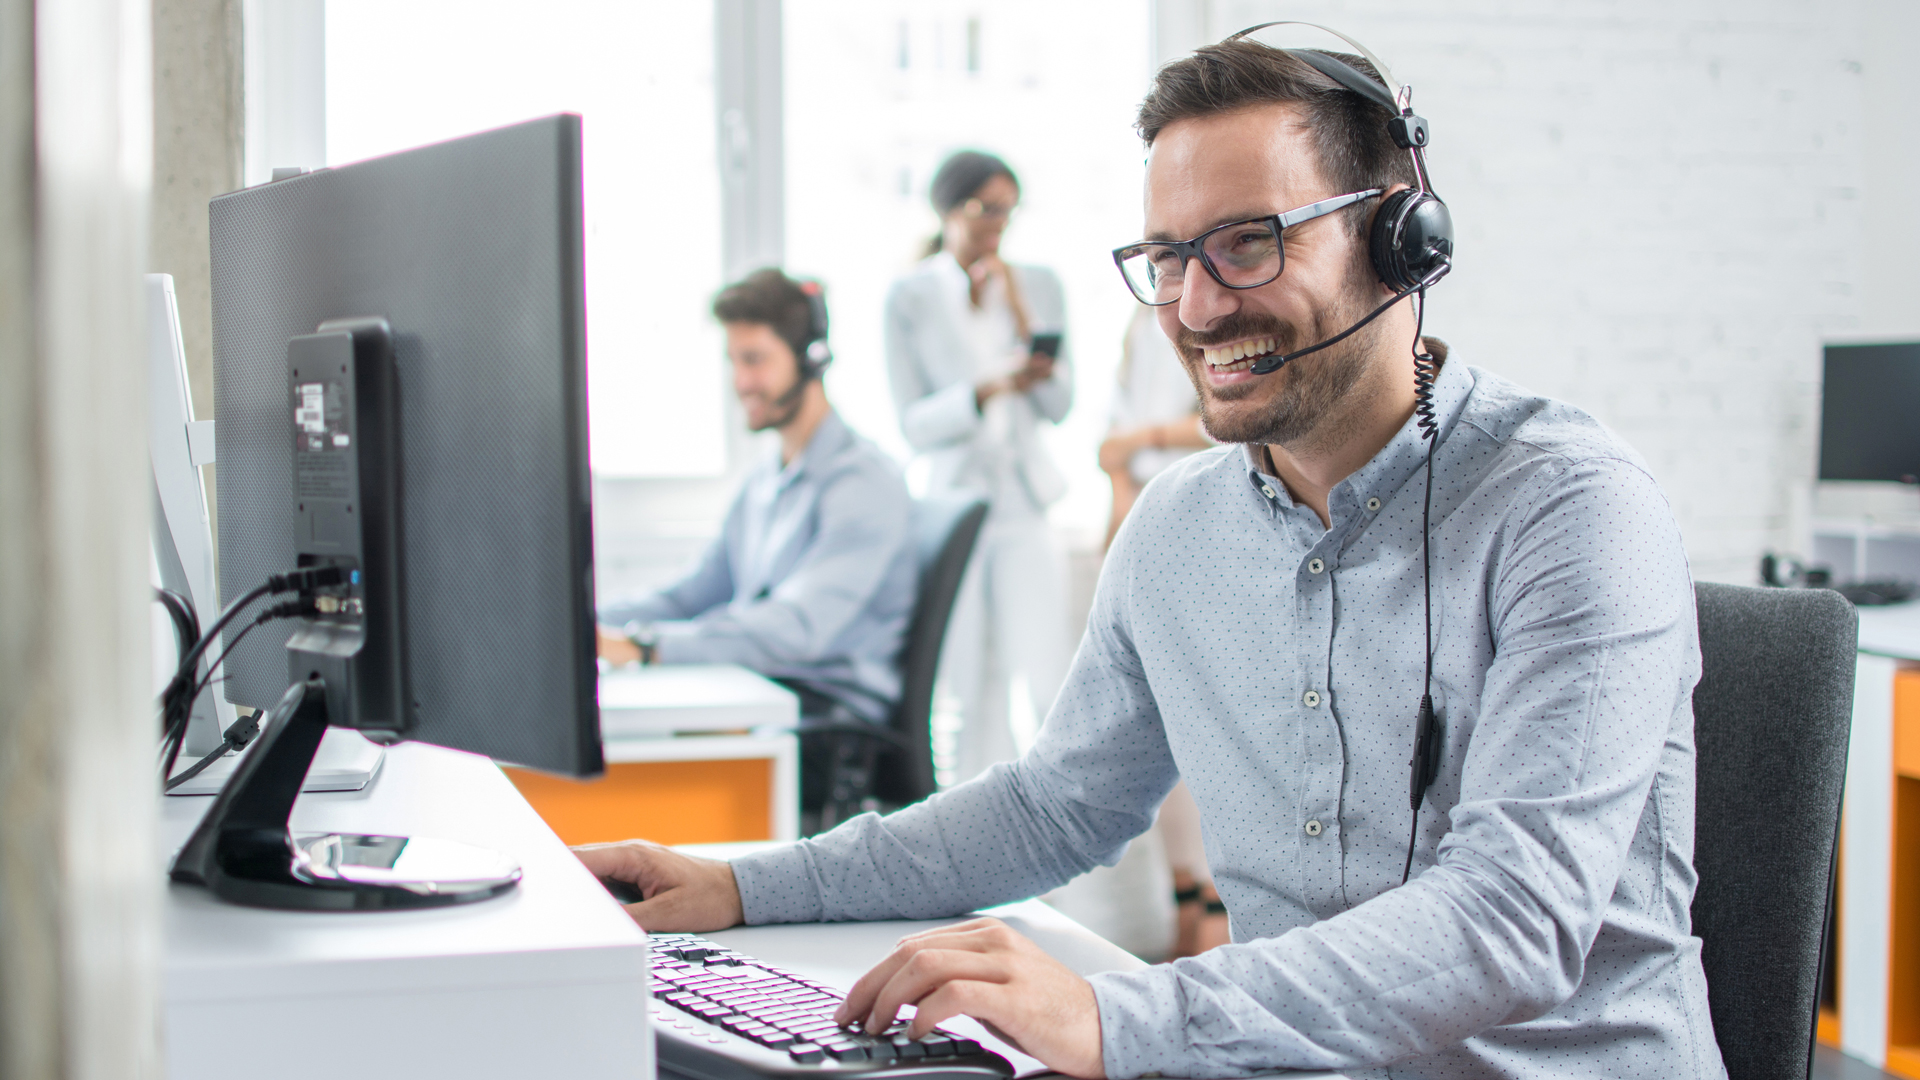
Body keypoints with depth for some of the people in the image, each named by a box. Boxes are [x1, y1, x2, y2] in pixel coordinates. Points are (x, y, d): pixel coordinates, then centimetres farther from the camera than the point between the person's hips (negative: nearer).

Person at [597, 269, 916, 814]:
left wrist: (642, 646, -34)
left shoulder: (864, 482, -12)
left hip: (830, 719, -8)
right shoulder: (764, 481, 20)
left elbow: (799, 628, -25)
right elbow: (694, 596, 23)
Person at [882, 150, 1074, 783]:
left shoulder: (1038, 286, 5)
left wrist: (1022, 319, -9)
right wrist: (988, 389, -22)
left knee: (1047, 681, -9)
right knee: (977, 689, 2)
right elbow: (914, 425, -6)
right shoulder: (910, 298, -2)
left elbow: (1059, 406, 2)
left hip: (1024, 499, 1)